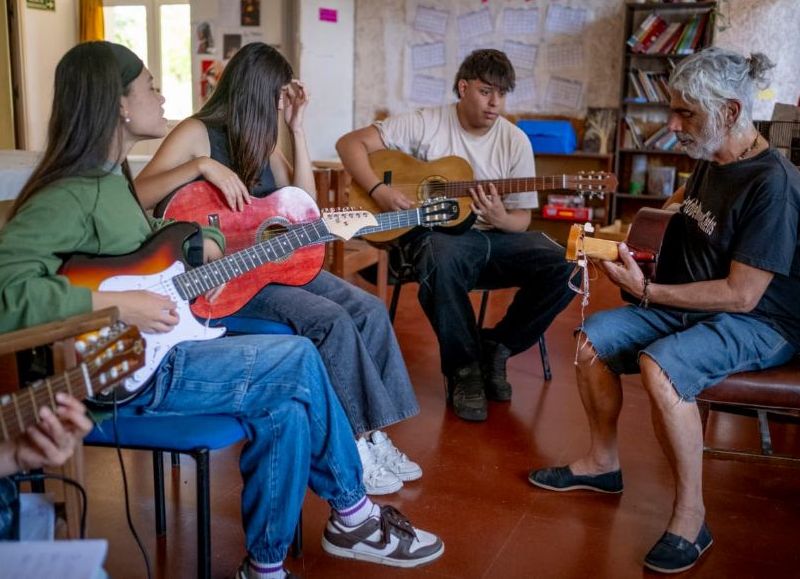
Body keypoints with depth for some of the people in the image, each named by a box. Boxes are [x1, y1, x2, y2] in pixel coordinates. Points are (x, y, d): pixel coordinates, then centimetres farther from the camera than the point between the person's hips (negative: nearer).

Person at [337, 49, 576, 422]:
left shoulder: (515, 142, 4)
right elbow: (350, 143, -4)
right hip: (440, 234, -3)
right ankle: (464, 369, -19)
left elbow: (522, 219, 4)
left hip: (495, 237, 4)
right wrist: (378, 190, -19)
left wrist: (500, 219, -20)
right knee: (441, 258, -41)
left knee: (564, 265, -21)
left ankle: (495, 348, -1)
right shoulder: (426, 125, -3)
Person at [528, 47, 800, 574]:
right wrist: (624, 239, 6)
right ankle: (603, 463, 11)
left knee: (659, 366, -34)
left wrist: (647, 290, -24)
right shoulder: (709, 163, 4)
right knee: (594, 338, -4)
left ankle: (691, 516, -19)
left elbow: (741, 294, -26)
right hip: (695, 306, 9)